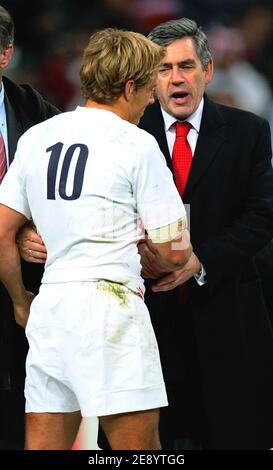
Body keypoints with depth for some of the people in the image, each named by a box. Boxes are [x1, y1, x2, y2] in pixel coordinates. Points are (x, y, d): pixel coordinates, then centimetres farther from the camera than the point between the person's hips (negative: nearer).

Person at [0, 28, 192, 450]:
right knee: (139, 444, -2)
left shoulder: (36, 137, 13)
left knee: (43, 445, 8)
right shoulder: (137, 145, -4)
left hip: (48, 307, 6)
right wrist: (164, 263, 19)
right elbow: (174, 252, -3)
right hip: (110, 301, -6)